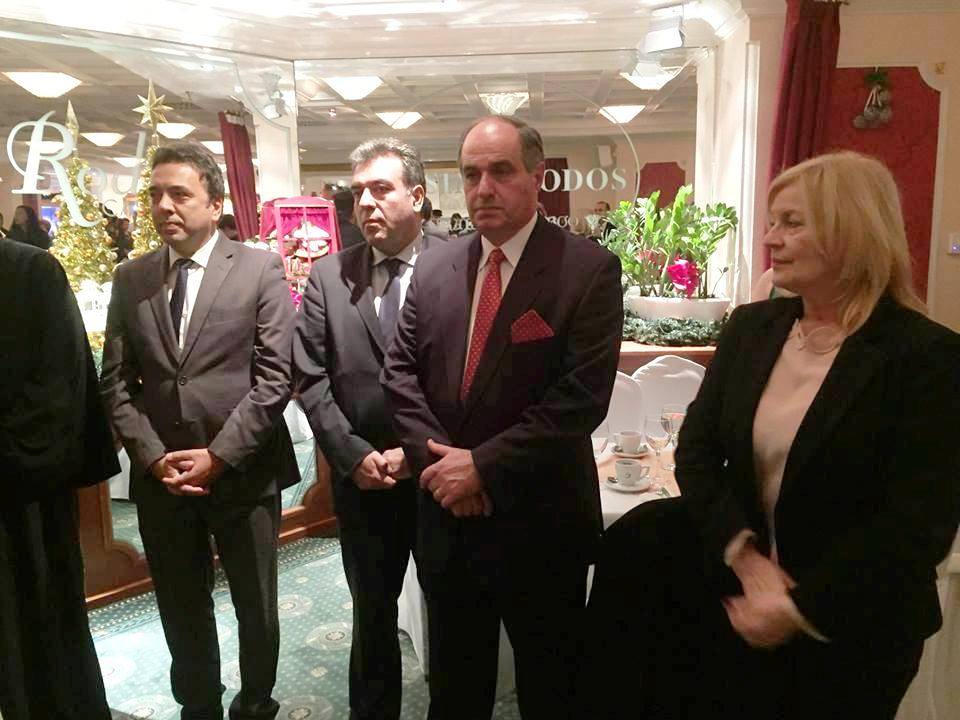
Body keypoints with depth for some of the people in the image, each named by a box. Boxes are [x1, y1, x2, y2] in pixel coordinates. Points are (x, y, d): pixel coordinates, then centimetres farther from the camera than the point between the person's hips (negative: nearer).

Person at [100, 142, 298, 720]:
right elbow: (115, 382, 5)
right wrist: (152, 456, -7)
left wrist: (218, 455, -14)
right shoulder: (130, 279, 7)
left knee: (257, 608, 14)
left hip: (243, 474, -2)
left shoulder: (261, 269, -5)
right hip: (160, 478, 3)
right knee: (182, 613, 17)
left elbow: (274, 376, -10)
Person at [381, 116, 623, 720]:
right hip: (447, 516, 4)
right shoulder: (434, 268, 4)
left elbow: (582, 397, -19)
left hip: (539, 521, -4)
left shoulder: (589, 269, -11)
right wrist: (439, 461, -11)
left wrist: (483, 464, -18)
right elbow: (401, 375, 3)